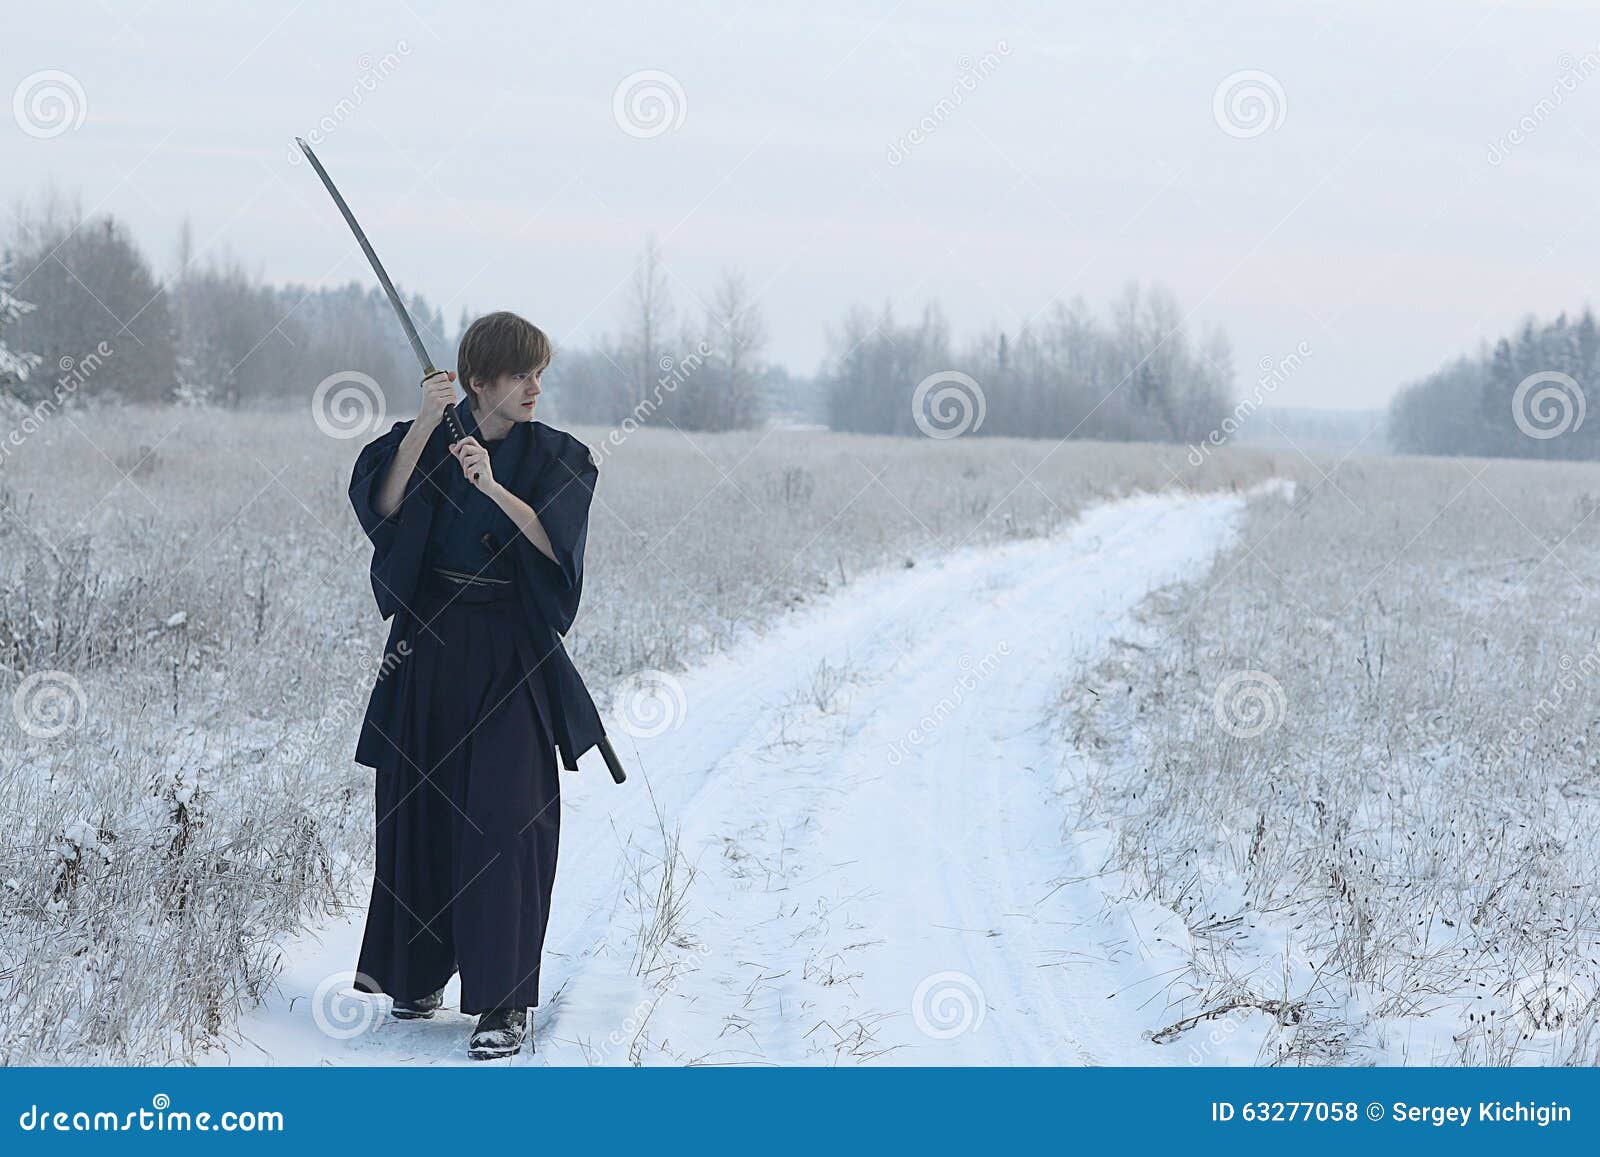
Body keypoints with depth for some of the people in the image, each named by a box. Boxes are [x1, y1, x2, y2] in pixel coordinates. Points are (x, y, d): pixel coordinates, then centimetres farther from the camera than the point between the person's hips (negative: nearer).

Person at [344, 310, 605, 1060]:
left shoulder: (556, 457, 0)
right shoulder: (426, 440, 3)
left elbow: (555, 544, -16)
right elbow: (383, 505, -15)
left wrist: (494, 487, -29)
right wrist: (423, 426, -26)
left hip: (512, 655, -2)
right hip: (428, 645, 2)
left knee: (505, 817, -10)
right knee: (419, 808, 9)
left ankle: (505, 1000, -8)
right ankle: (421, 969, 28)